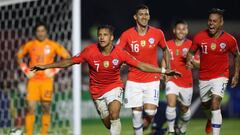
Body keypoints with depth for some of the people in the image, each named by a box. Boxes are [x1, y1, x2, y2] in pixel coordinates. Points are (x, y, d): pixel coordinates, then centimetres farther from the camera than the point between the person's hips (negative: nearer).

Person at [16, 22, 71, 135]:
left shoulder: (53, 45, 1)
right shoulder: (29, 45, 5)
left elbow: (67, 57, 3)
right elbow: (19, 56, 19)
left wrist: (54, 70, -4)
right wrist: (26, 70, 6)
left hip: (47, 80, -1)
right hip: (33, 80, 1)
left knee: (46, 109, 3)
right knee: (30, 108, -7)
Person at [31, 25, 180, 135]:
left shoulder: (120, 53, -16)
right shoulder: (90, 51, -15)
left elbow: (141, 65, -11)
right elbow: (69, 62, -5)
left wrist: (164, 71, -16)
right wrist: (45, 66, -6)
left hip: (114, 87, -2)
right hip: (97, 91, 2)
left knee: (114, 116, -24)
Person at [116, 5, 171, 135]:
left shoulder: (157, 33, -2)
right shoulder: (127, 35, -6)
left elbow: (165, 50, 15)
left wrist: (168, 70, 14)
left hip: (152, 79, 1)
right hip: (133, 80, -1)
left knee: (150, 111, -9)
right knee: (136, 112, -4)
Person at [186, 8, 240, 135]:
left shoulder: (229, 40, -12)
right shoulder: (200, 37, -10)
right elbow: (191, 52, 4)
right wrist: (189, 60, -19)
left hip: (220, 76, -3)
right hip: (204, 77, 3)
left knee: (215, 104, -22)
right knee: (205, 105, 20)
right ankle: (211, 119, 55)